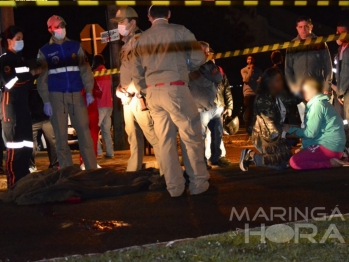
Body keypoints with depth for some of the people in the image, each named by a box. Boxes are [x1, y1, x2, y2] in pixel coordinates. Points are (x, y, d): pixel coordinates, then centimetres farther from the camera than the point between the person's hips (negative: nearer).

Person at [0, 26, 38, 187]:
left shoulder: (20, 59, 20)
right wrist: (31, 73, -10)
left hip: (23, 104, 8)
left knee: (27, 145, 7)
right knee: (15, 146, -12)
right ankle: (14, 186, -11)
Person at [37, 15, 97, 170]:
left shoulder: (75, 47, 11)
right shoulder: (44, 51, 6)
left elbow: (85, 69, 7)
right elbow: (42, 77, 2)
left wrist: (89, 92, -3)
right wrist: (46, 101, -6)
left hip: (76, 95, 1)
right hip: (56, 96, -1)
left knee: (84, 132, -4)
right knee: (61, 135, 1)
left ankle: (92, 169, -1)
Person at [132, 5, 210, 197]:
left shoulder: (142, 39, 13)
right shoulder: (180, 31, 1)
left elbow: (137, 74, 12)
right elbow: (198, 59, -2)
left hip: (153, 93, 5)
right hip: (175, 89, -5)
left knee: (166, 140, 8)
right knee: (191, 137, 3)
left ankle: (175, 187, 8)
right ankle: (198, 184, 5)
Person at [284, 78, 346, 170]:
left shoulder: (317, 105, -13)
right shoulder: (319, 103, 18)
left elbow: (311, 132, -15)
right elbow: (313, 129, 20)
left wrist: (292, 130, -3)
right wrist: (295, 130, 12)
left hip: (329, 146, -10)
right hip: (331, 144, 10)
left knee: (294, 162, -18)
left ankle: (331, 163, -16)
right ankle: (331, 159, 5)